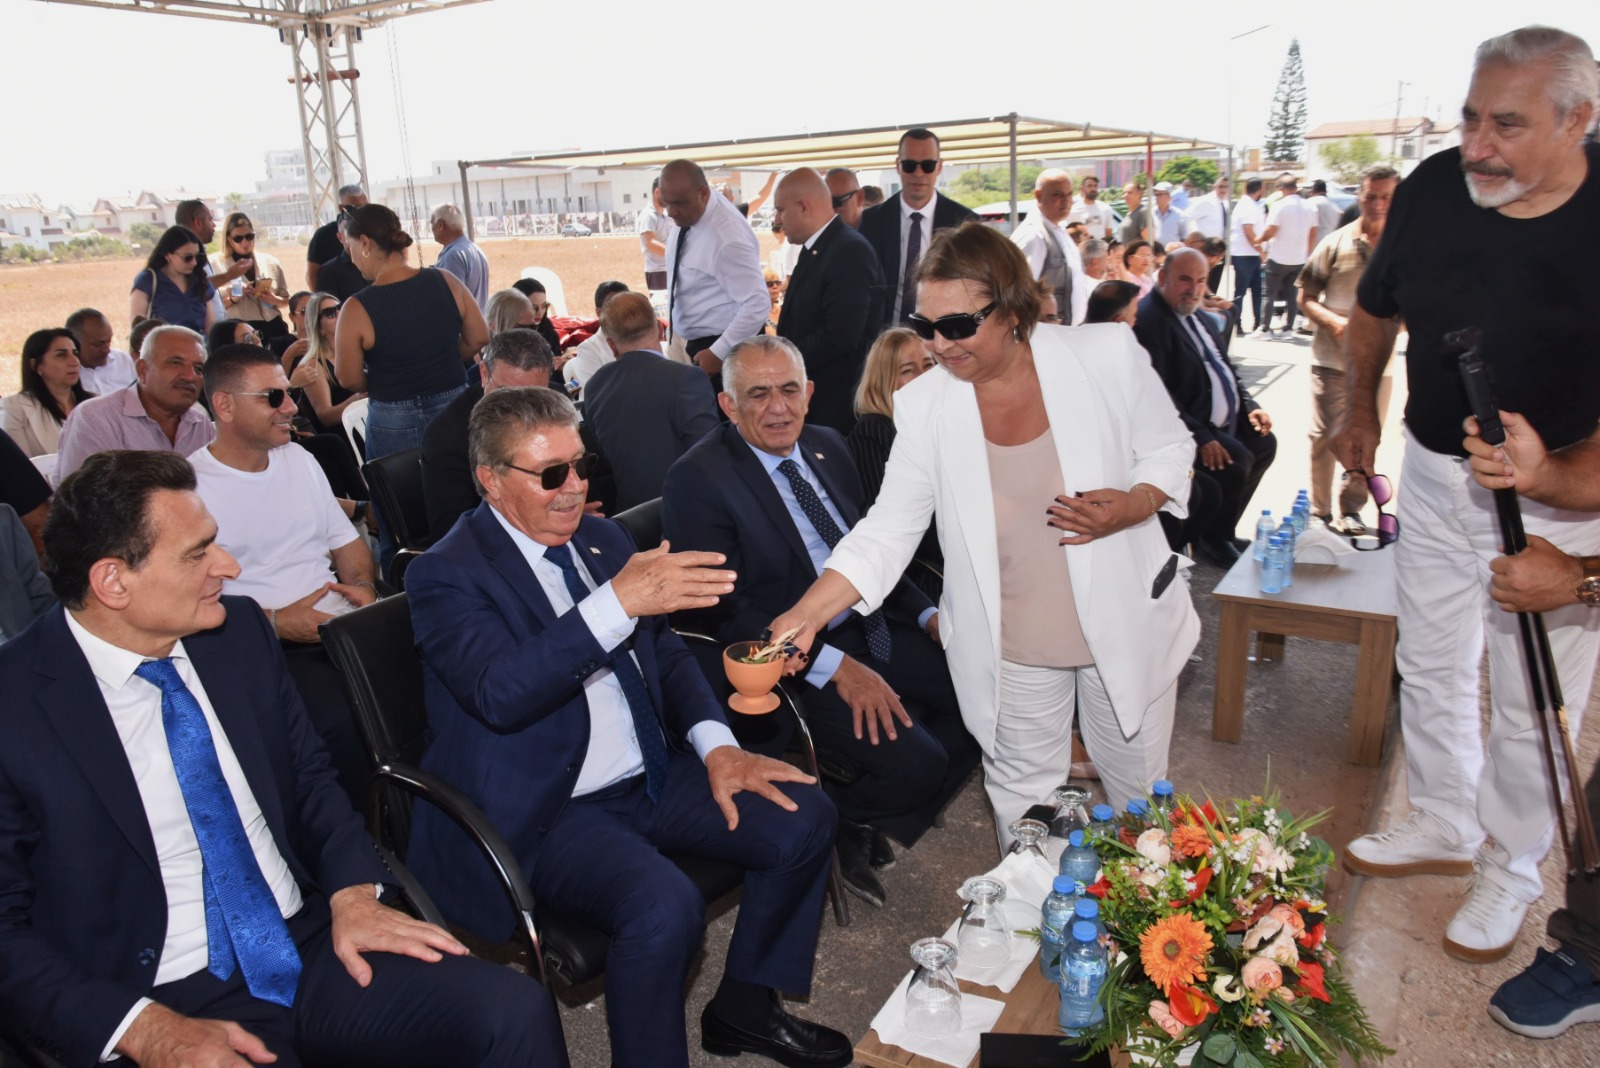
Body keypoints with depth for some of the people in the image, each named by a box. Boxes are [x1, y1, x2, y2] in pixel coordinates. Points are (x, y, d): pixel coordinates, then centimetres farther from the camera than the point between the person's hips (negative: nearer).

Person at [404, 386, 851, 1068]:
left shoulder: (603, 538, 9)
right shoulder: (446, 575, -12)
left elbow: (665, 652, 14)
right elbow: (500, 693, -29)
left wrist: (716, 745, -2)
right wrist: (617, 602, -38)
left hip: (653, 777, 8)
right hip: (547, 812, -7)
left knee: (804, 818, -3)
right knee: (664, 907, -31)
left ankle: (744, 1006, 17)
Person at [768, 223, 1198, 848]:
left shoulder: (1107, 356, -14)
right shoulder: (925, 407, -11)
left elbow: (1169, 448, 0)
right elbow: (887, 531, -10)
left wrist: (1132, 506, -22)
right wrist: (807, 614, -22)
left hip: (1126, 626, 0)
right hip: (1011, 647, 0)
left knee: (1139, 787, 20)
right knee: (1022, 799, 14)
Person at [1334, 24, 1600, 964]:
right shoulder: (1433, 189, -8)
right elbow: (1376, 306, 12)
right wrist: (1362, 409, 15)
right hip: (1435, 474, 4)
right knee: (1430, 668, 18)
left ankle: (1509, 870, 32)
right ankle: (1444, 827, 41)